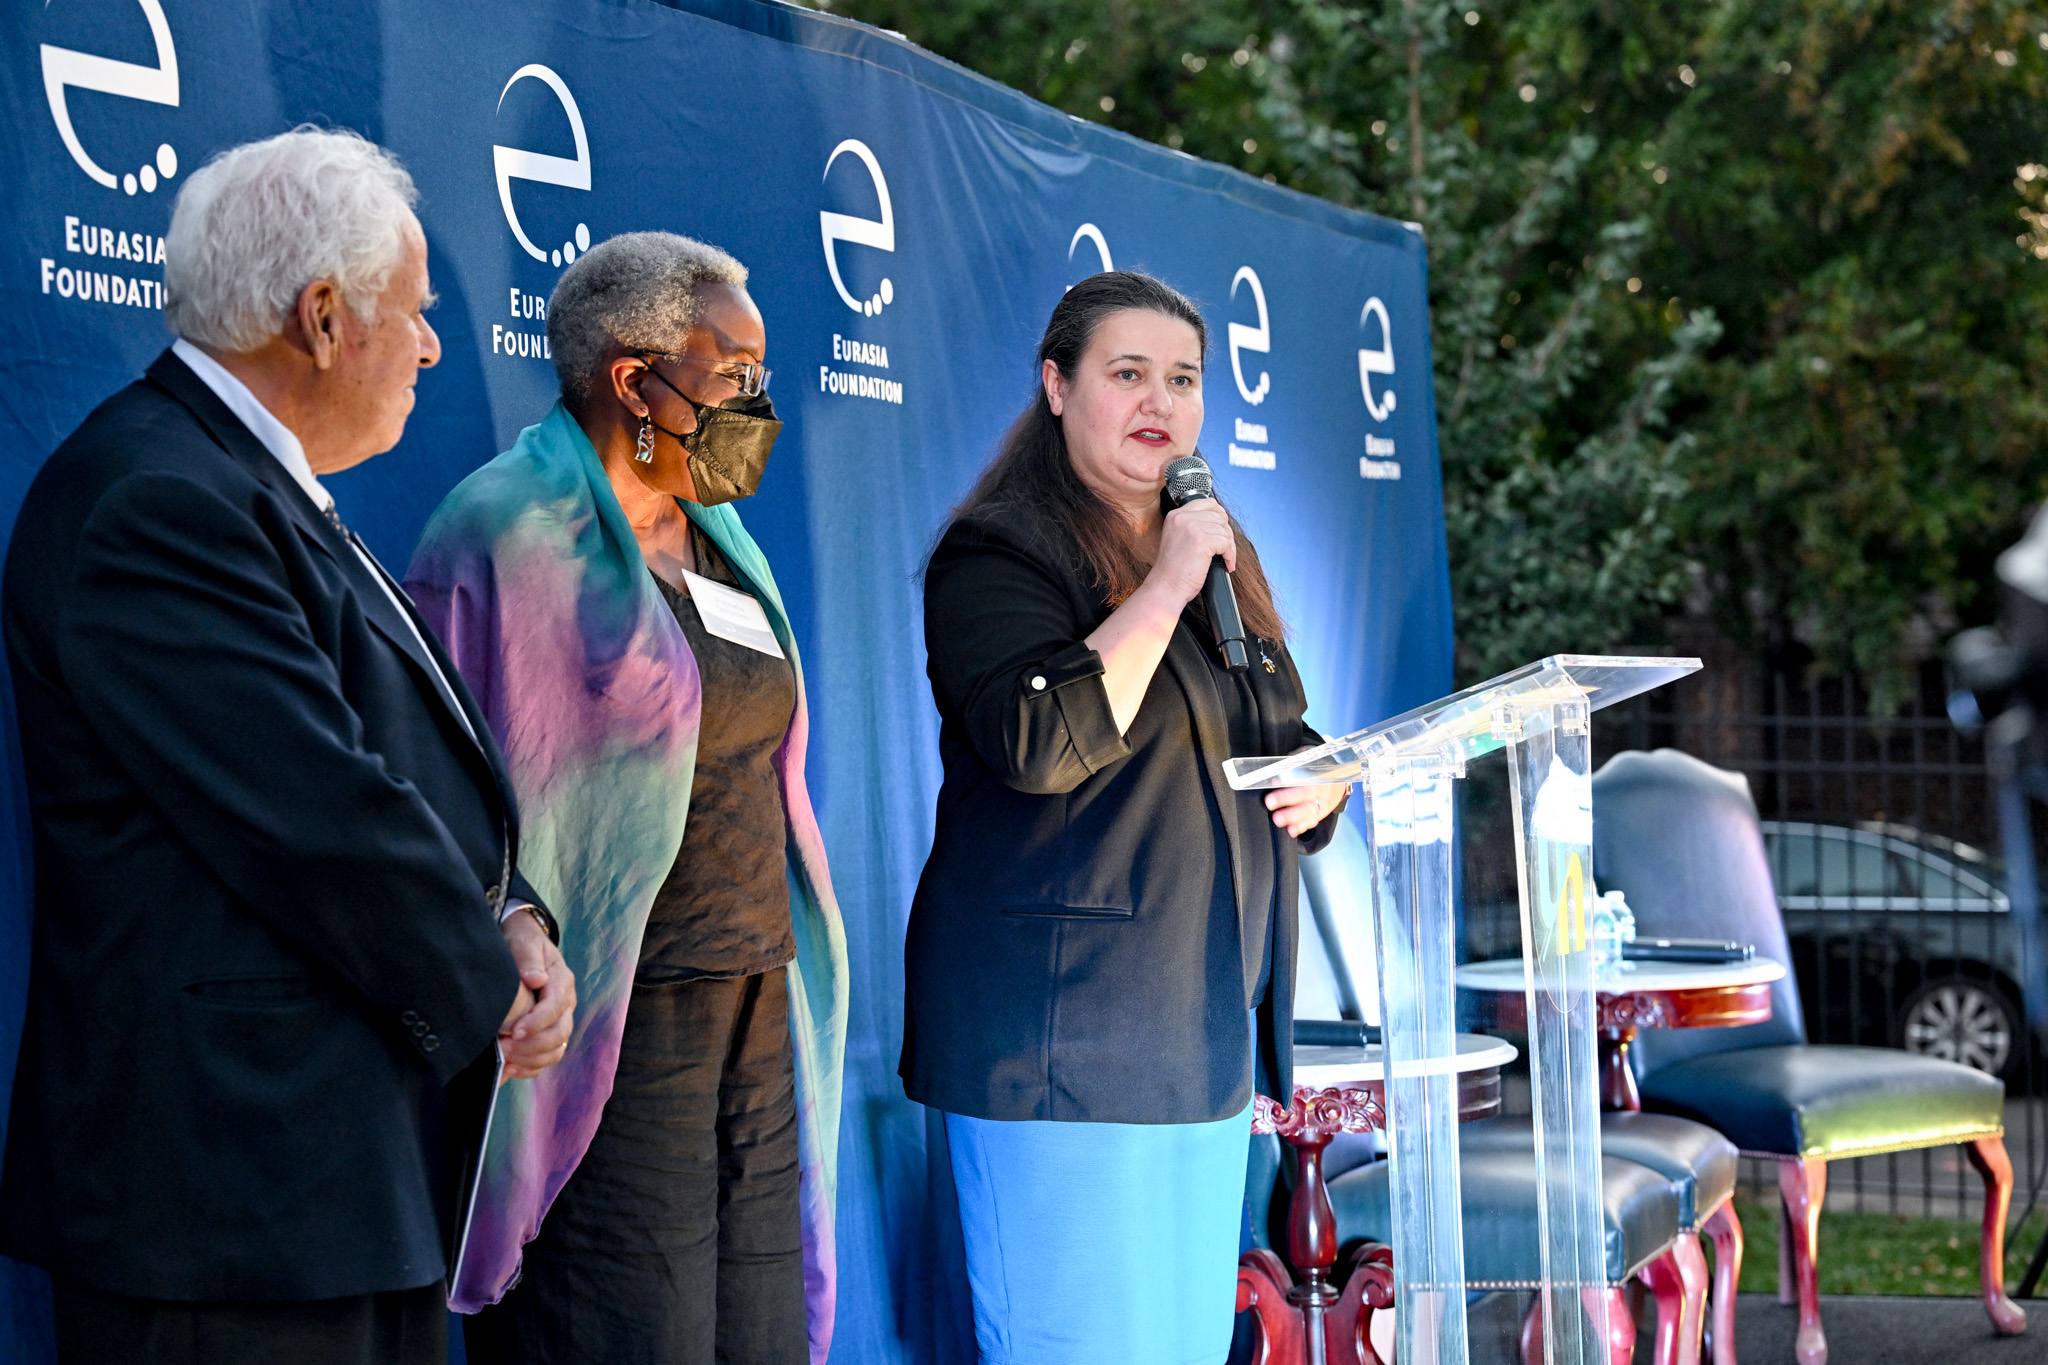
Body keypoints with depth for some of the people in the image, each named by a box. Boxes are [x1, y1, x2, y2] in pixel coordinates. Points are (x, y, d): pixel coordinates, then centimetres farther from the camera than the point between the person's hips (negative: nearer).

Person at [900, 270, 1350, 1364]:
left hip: (1210, 1027, 8)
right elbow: (1042, 743, -22)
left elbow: (1273, 740, 31)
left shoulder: (1219, 555, 20)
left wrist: (1323, 779, 7)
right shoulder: (997, 555, -6)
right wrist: (1166, 588, -17)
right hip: (1059, 1022, -8)